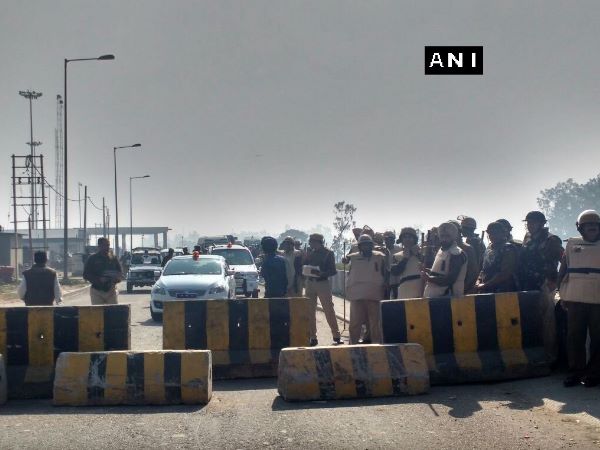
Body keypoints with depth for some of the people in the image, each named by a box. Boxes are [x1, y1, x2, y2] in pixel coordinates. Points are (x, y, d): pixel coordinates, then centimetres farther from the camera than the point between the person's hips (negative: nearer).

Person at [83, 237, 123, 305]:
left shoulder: (113, 258, 10)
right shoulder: (92, 259, 4)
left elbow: (121, 274, 12)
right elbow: (86, 275, -1)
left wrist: (116, 279, -11)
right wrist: (99, 279, -15)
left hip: (111, 291, 2)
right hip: (97, 291, -2)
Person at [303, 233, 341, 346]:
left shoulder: (328, 253, -3)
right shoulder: (309, 253, 10)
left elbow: (332, 271, -7)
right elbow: (304, 267, 9)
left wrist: (321, 273, -23)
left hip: (323, 283, -5)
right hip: (310, 283, 5)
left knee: (329, 310, -4)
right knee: (310, 311, 4)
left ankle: (336, 336, 2)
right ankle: (312, 337, 11)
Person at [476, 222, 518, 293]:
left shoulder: (508, 249, -7)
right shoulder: (489, 249, 16)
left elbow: (505, 274, -15)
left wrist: (485, 285, -15)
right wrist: (478, 282, 2)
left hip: (504, 291, -7)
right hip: (487, 291, 7)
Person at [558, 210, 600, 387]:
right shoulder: (572, 244, 12)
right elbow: (562, 270, 13)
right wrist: (562, 294, 7)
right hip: (575, 299, 1)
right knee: (575, 337, 2)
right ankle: (576, 372, 9)